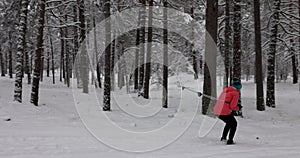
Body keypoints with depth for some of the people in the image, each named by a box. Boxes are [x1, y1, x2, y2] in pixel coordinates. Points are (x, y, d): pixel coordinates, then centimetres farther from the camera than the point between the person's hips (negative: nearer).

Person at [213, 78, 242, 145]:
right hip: (225, 113, -7)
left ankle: (223, 137, 26)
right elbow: (232, 106, -13)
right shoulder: (236, 93, -7)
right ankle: (230, 140, 12)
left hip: (217, 111, 7)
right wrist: (237, 108, 9)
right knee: (234, 124, 16)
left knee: (229, 122, 30)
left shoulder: (225, 90, 15)